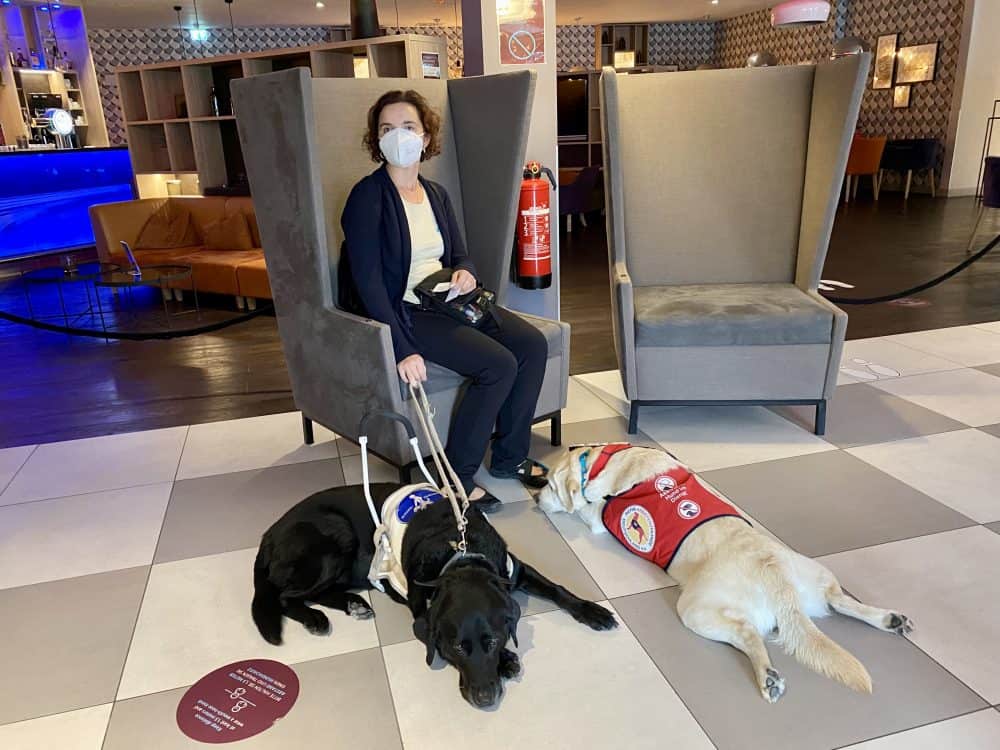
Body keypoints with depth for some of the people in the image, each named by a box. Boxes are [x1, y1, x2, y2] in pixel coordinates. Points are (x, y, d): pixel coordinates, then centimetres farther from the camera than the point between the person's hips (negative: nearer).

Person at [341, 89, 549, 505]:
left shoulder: (436, 194, 12)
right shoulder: (368, 196, -11)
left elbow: (459, 255, 18)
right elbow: (368, 282, -18)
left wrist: (464, 272, -9)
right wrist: (402, 349, -26)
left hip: (444, 301, 8)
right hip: (402, 311, -7)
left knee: (533, 344, -10)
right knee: (499, 364, -24)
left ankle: (509, 456, 4)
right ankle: (456, 477, -9)